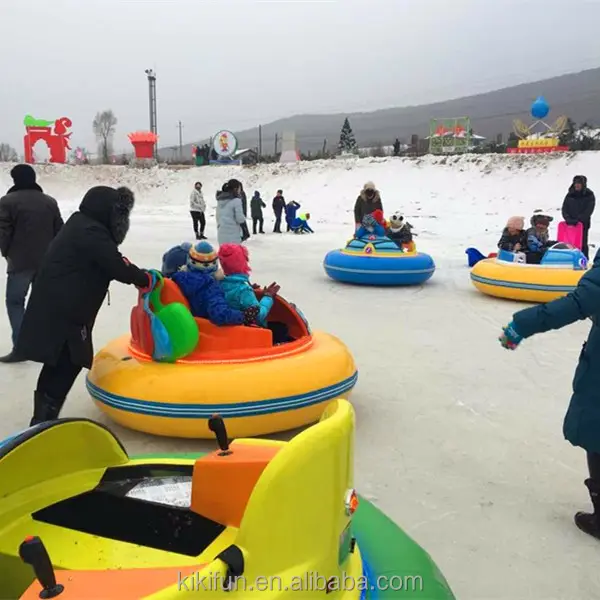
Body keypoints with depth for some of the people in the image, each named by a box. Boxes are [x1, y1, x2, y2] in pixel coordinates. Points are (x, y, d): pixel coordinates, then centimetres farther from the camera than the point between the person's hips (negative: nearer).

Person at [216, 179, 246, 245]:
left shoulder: (220, 200, 11)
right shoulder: (236, 200, -12)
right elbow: (240, 218, -13)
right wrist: (244, 218, 7)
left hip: (221, 233, 8)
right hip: (233, 234, -7)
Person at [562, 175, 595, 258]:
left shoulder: (589, 195, -1)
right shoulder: (570, 195, 8)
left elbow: (589, 210, -9)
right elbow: (564, 208, 5)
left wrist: (578, 219, -19)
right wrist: (568, 218, -12)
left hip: (583, 223, -3)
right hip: (570, 224, 3)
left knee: (583, 243, -2)